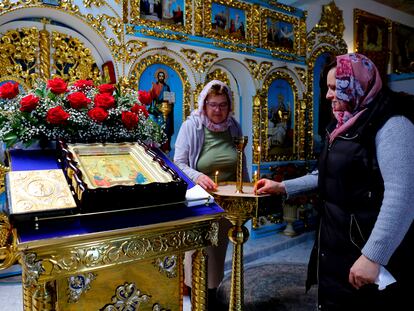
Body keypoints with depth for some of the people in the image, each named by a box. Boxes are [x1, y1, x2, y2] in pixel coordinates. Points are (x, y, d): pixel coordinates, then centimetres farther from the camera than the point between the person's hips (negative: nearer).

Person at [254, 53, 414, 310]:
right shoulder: (349, 124, 12)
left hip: (367, 248, -8)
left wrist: (373, 256, -28)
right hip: (338, 241, 9)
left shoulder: (391, 124, -17)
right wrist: (284, 187, 14)